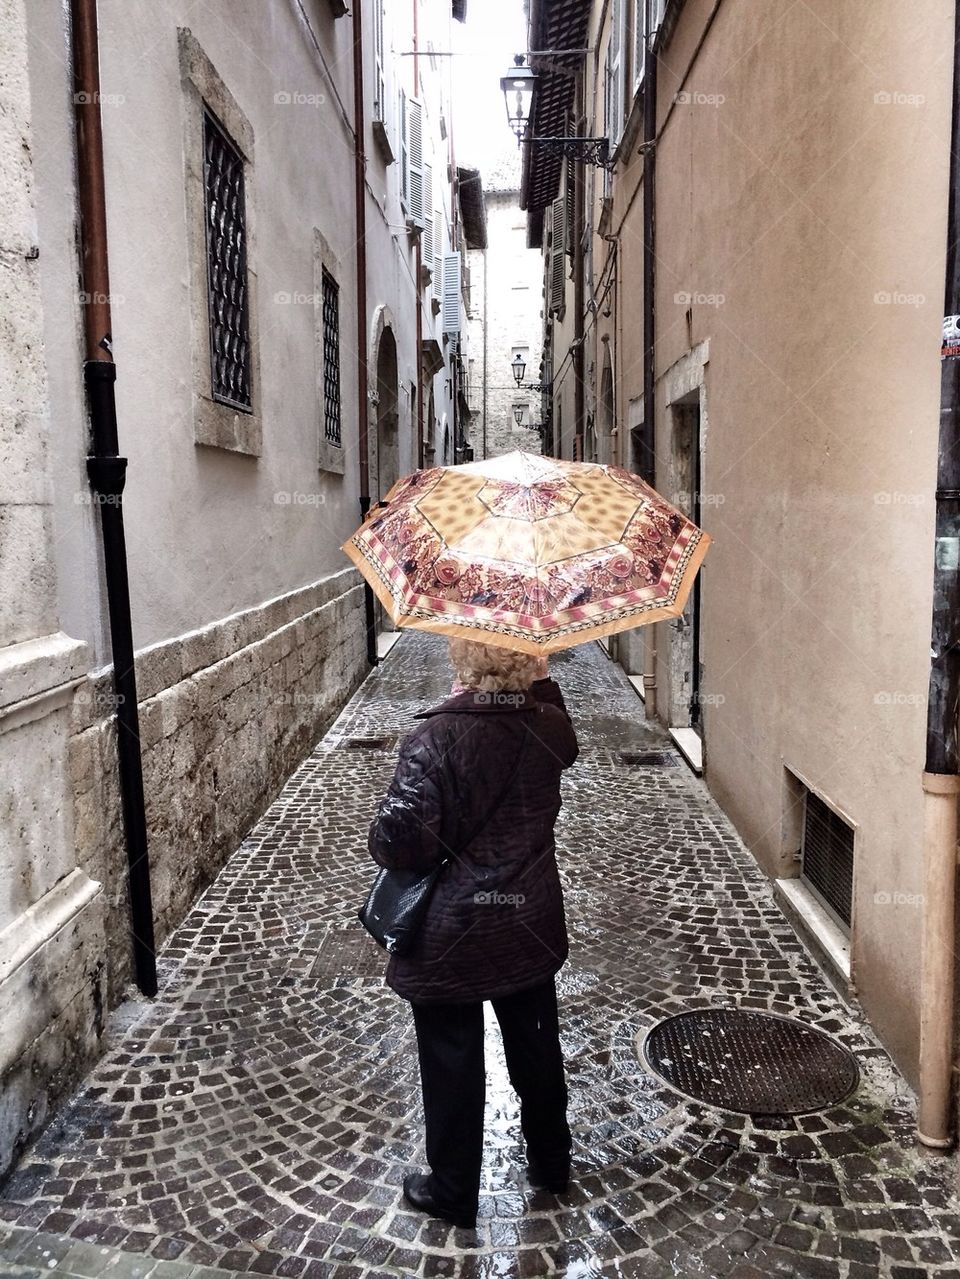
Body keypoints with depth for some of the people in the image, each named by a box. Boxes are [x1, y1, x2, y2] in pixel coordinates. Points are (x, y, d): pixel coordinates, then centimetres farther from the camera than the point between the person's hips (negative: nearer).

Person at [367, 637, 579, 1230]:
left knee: (453, 1064, 15)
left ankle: (453, 1191, 34)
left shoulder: (437, 737, -25)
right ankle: (551, 1163, 45)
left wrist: (439, 847, -7)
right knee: (537, 1048, 24)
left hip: (451, 938, -4)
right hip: (531, 928, 5)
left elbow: (398, 841, -27)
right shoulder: (550, 725, -10)